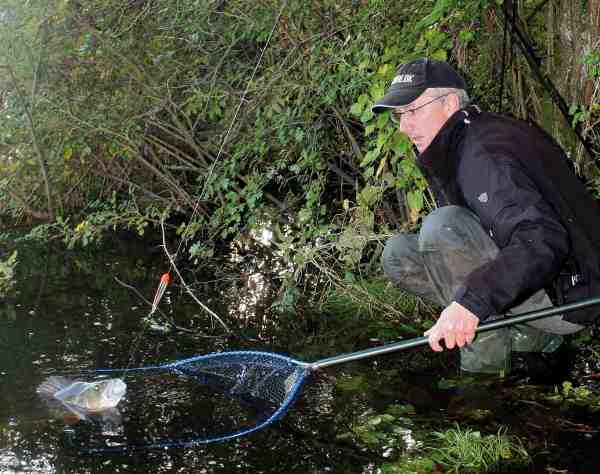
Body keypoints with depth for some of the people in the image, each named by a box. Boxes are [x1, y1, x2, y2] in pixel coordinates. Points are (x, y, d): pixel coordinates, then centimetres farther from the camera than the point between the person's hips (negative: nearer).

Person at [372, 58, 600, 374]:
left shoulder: (486, 154, -22)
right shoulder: (446, 155, 11)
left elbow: (543, 241, -36)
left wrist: (471, 300, -44)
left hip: (565, 298, -11)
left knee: (442, 226, -27)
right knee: (398, 254, 6)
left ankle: (486, 352, -15)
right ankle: (529, 335, 4)